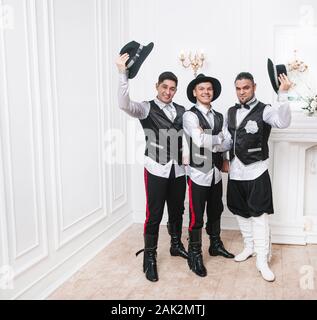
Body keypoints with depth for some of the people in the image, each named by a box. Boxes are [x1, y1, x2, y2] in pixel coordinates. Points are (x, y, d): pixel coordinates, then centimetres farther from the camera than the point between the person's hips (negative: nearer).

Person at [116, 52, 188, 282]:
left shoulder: (182, 111, 9)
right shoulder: (146, 108, -4)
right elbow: (125, 105, -24)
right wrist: (123, 73, -30)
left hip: (178, 169, 4)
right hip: (156, 169, -4)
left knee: (177, 211, 17)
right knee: (154, 214, 0)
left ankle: (176, 245, 37)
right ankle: (149, 256, 16)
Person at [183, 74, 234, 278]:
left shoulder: (219, 117, 9)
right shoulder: (190, 115, -10)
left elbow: (223, 144, 7)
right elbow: (201, 142, -21)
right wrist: (226, 142, -9)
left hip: (216, 173, 6)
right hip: (198, 173, -6)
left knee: (215, 212, 20)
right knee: (196, 217, 1)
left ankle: (216, 245, 39)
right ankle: (195, 255, 17)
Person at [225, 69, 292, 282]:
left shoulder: (264, 110, -9)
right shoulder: (231, 112, 9)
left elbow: (283, 122, -29)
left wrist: (283, 94, -36)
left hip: (256, 172, -6)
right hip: (235, 172, 6)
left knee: (259, 215, -3)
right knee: (241, 212, 16)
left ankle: (263, 260, 7)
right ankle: (250, 247, 35)